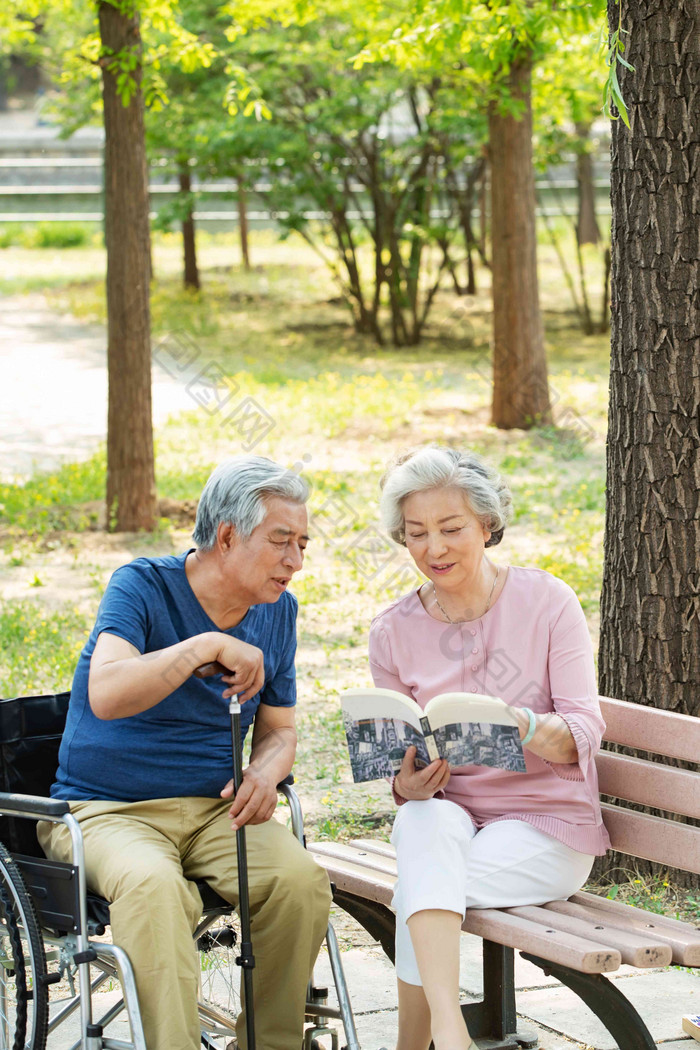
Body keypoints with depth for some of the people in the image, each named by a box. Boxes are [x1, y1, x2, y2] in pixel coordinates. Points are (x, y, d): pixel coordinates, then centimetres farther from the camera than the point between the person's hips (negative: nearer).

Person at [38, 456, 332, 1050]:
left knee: (300, 879, -24)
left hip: (215, 809, 5)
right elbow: (106, 694, -28)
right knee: (154, 888, -37)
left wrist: (264, 772, -4)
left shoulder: (278, 611, 8)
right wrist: (206, 647, -32)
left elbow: (278, 730, 19)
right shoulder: (143, 587, -11)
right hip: (108, 810, -5)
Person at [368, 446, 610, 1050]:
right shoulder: (393, 632, 4)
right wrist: (408, 784, -17)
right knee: (423, 822, -35)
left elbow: (585, 730, -11)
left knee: (415, 891, -30)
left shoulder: (547, 602, -5)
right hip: (451, 814, 3)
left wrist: (522, 724, -33)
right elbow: (399, 763, 8)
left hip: (548, 825, -2)